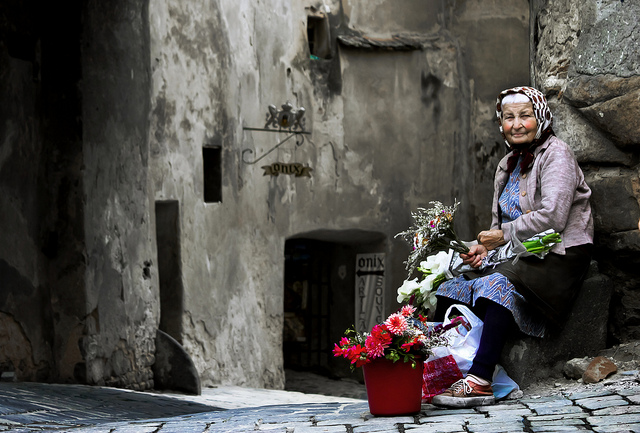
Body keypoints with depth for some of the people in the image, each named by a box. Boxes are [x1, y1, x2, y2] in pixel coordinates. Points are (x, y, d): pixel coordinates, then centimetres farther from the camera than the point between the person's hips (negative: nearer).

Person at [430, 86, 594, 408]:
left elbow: (552, 217, -18)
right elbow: (501, 223, 24)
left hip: (559, 257, -8)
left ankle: (479, 381, -43)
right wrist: (485, 247, 2)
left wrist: (503, 236, -12)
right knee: (454, 287, -12)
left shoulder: (556, 155, -6)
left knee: (498, 284, -34)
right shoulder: (508, 164, 20)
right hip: (520, 257, 8)